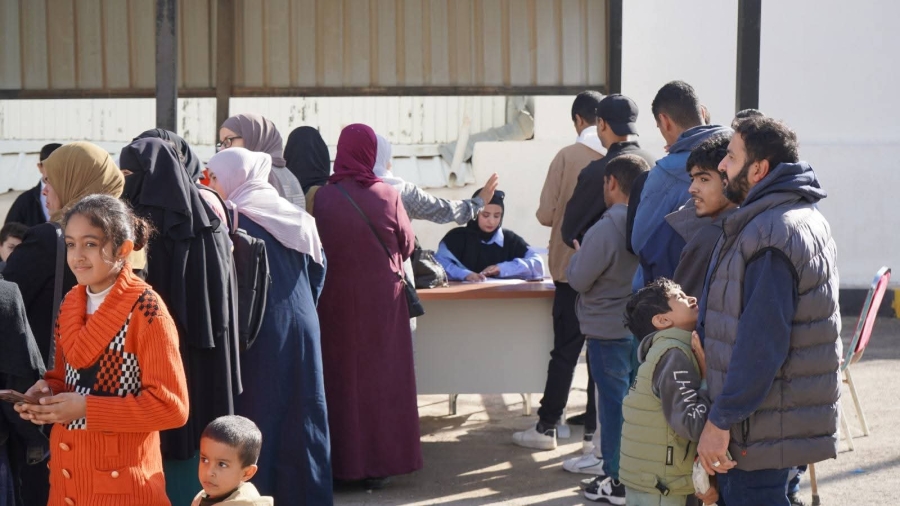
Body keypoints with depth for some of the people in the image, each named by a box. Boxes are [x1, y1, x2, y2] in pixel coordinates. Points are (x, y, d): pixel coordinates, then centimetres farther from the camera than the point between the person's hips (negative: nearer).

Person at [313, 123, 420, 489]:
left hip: (337, 299, 0)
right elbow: (407, 245, 0)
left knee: (342, 376, 11)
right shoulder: (388, 197, -10)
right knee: (382, 376, 9)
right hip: (382, 299, 0)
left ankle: (343, 461, 15)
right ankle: (380, 464, 12)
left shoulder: (323, 198, -11)